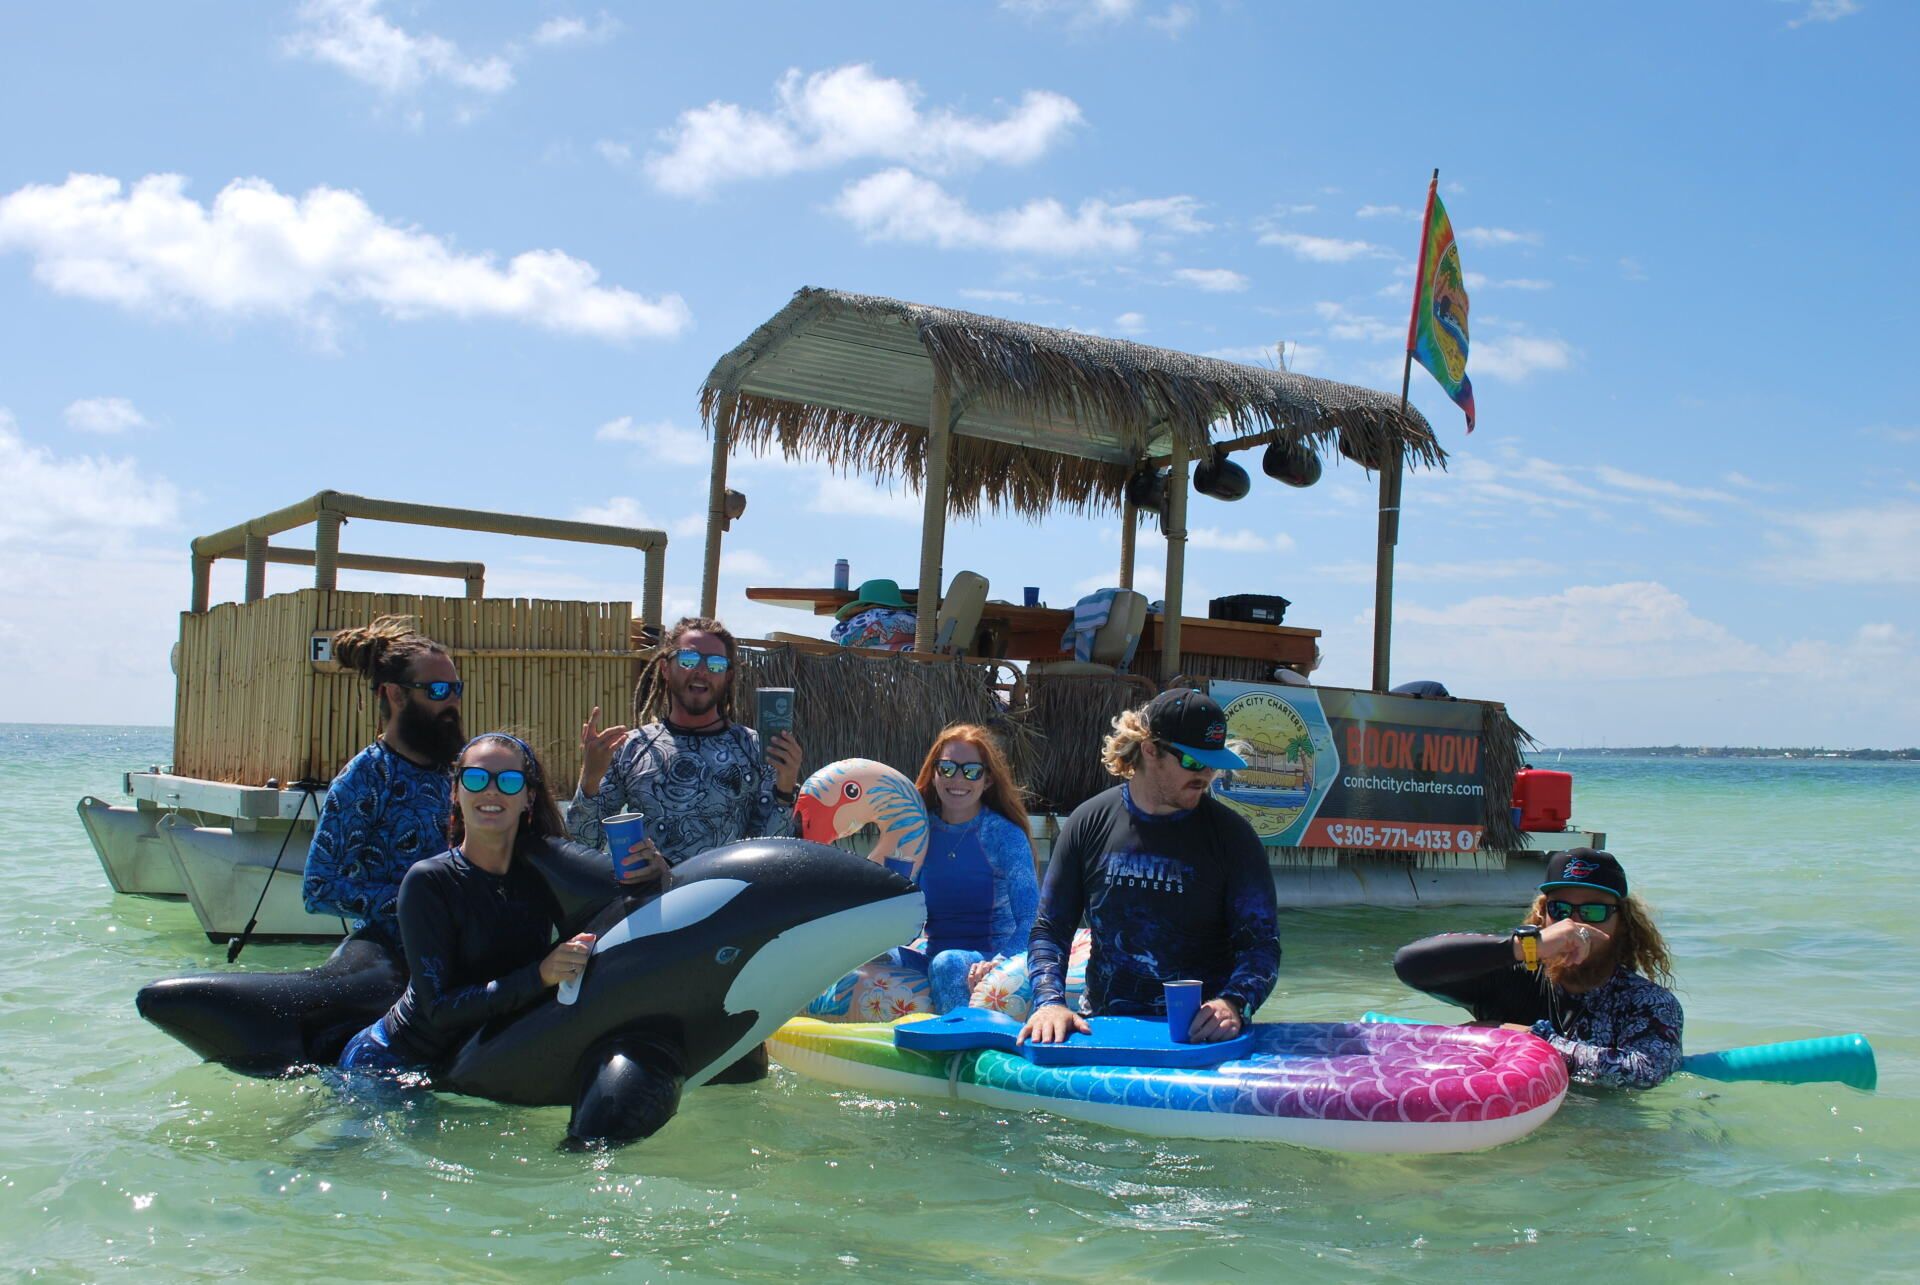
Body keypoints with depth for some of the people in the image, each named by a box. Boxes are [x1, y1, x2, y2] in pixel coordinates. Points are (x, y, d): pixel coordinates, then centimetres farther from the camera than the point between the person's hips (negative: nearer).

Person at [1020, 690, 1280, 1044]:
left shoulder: (1231, 835, 1)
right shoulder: (1089, 822, 6)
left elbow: (1261, 943, -2)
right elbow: (1049, 930, 9)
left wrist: (1233, 1004, -23)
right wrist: (1050, 1002, -10)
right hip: (1103, 1028, 2)